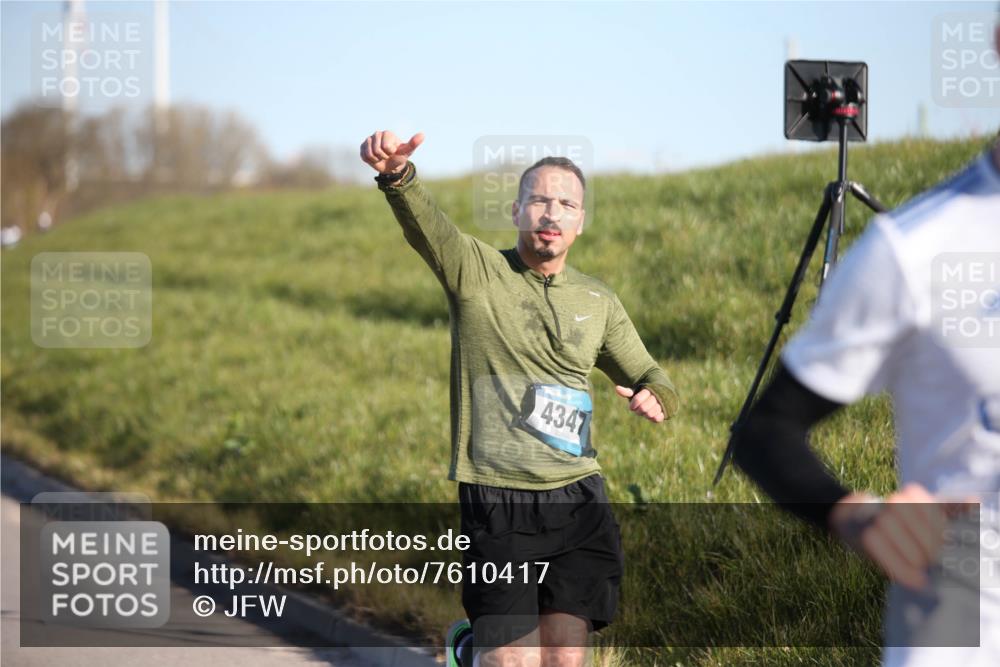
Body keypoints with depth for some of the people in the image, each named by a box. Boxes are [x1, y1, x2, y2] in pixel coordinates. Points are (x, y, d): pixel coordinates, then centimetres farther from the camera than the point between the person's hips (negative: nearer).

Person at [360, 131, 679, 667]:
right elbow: (423, 223, -22)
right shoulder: (475, 269, -1)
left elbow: (647, 374, 22)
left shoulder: (598, 302, 12)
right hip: (496, 502, -4)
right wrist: (396, 175, -44)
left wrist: (655, 397, -4)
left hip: (578, 502, 4)